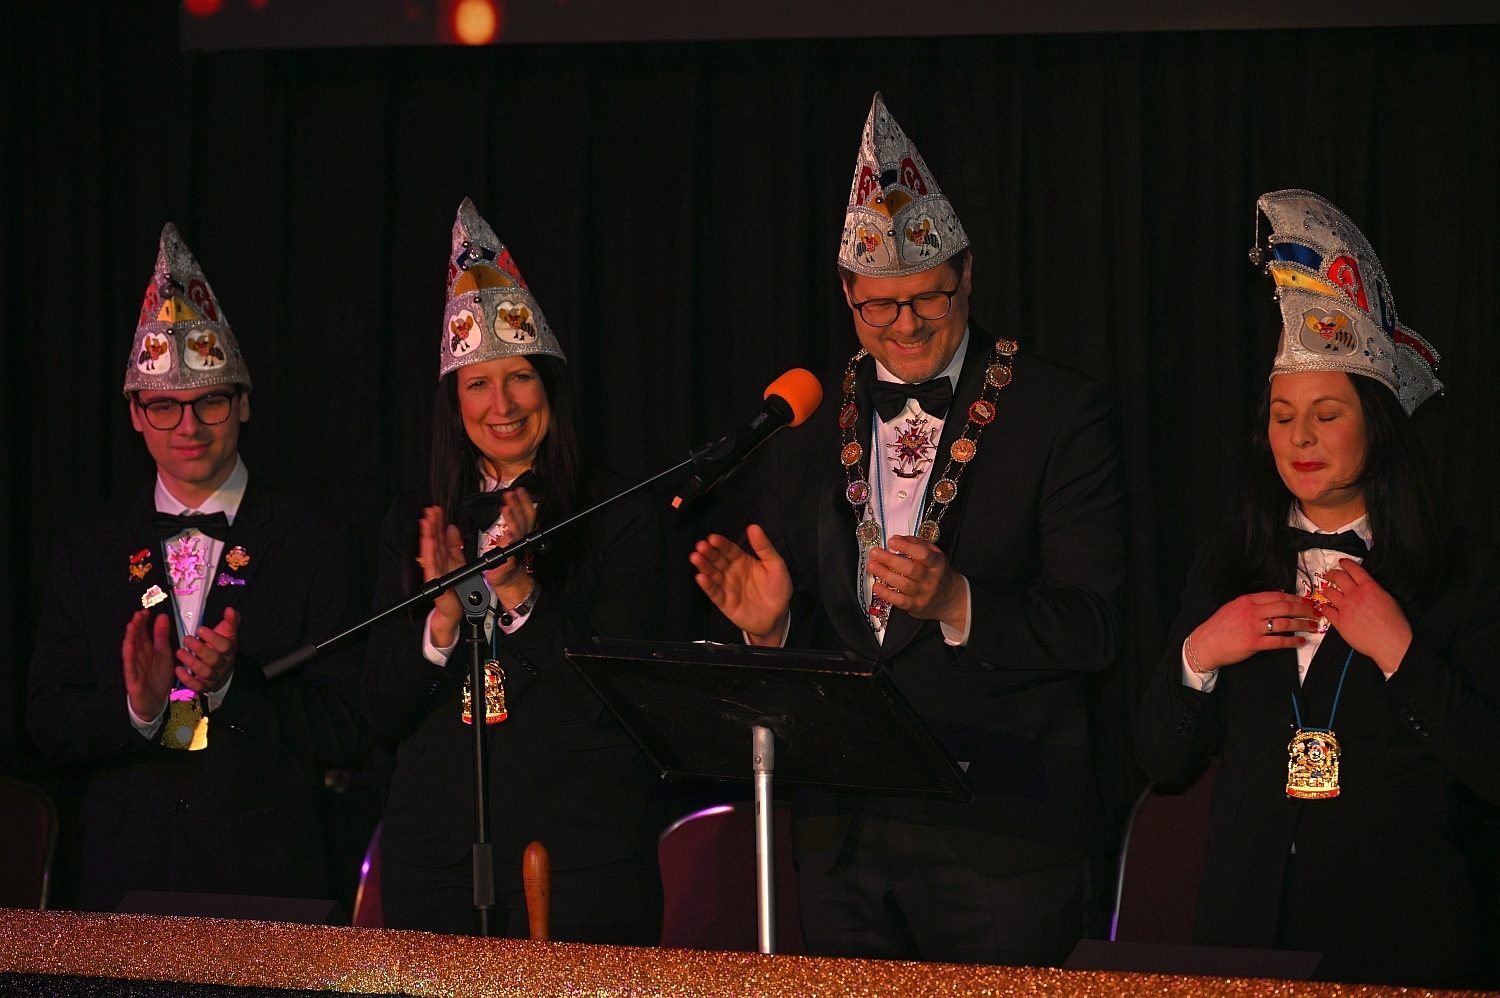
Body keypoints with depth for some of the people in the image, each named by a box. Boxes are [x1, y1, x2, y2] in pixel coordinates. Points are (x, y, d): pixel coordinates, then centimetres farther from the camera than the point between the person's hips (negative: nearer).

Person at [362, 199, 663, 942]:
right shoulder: (413, 526, 12)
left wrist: (520, 589, -18)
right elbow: (382, 711, 6)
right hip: (438, 850, 3)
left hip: (579, 853, -3)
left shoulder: (619, 518, 0)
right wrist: (443, 614, -11)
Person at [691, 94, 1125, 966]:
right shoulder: (808, 428, 12)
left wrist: (958, 602, -25)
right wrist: (771, 622, -7)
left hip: (1001, 839, -4)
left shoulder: (1063, 415, -2)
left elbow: (1094, 628, -10)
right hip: (843, 838, 4)